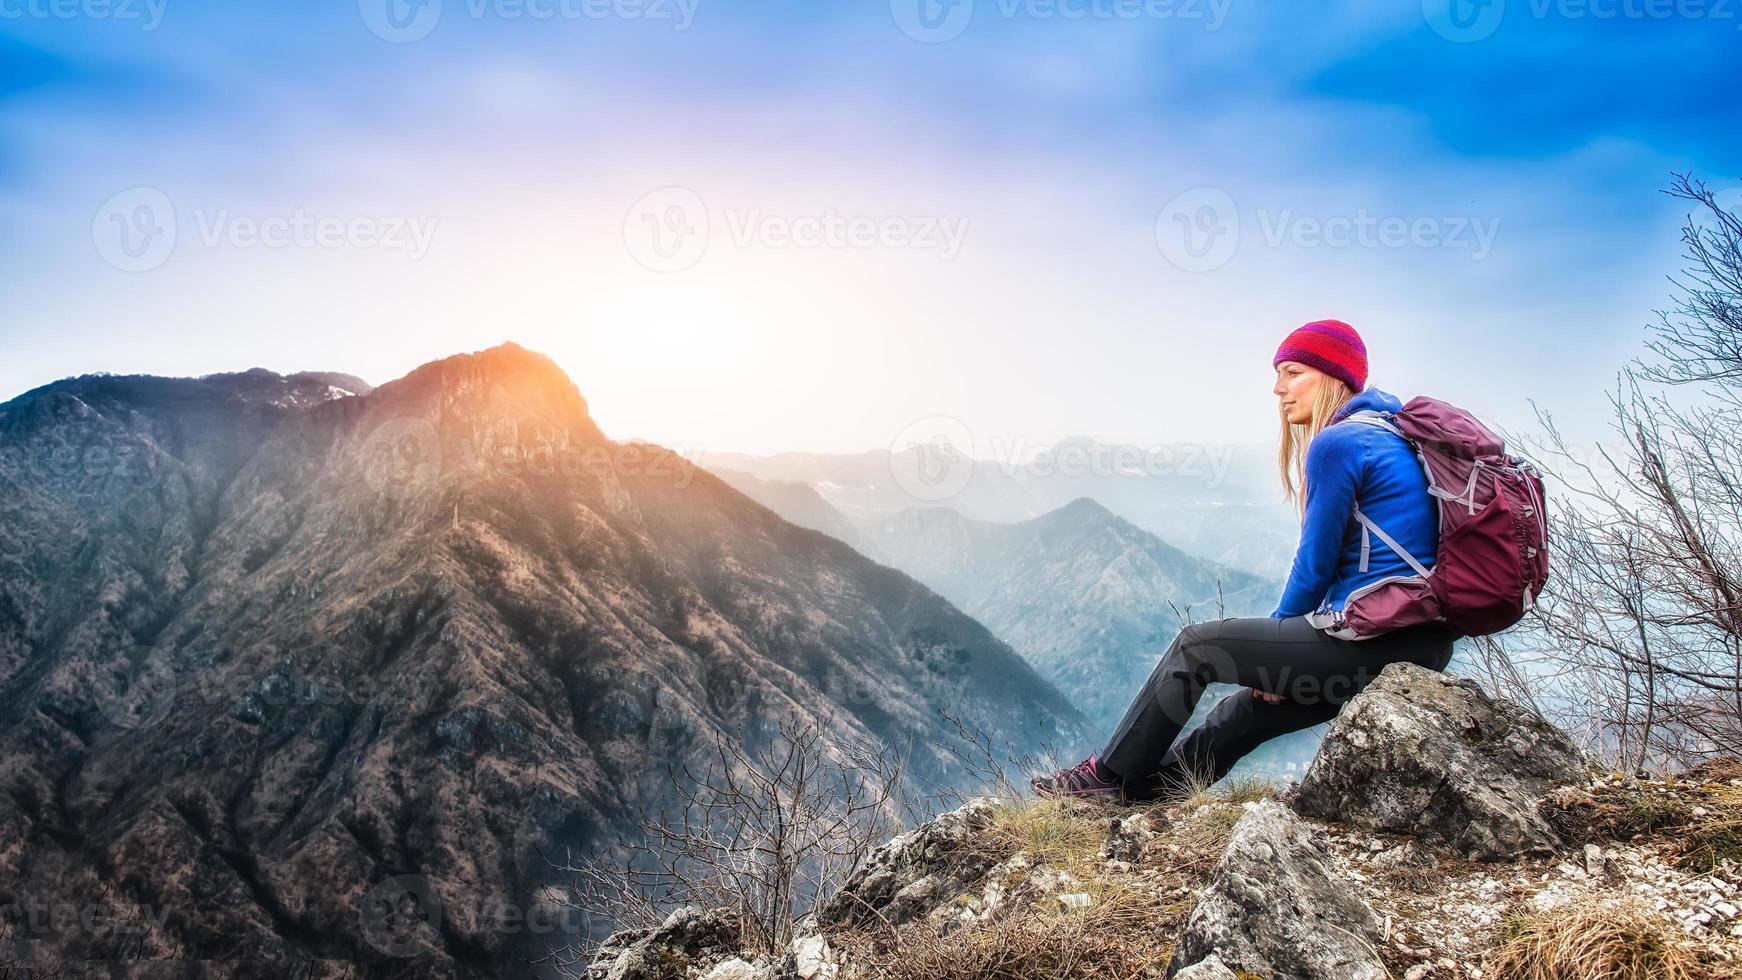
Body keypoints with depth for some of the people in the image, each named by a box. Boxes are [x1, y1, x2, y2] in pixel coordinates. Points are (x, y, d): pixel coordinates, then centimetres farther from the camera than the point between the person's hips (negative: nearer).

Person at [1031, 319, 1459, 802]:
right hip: (1424, 643, 9)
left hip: (1374, 641, -9)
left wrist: (1274, 645, 6)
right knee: (1249, 708, 21)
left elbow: (1316, 563, -11)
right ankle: (1139, 788, 32)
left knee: (1194, 646, 3)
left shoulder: (1336, 443, -12)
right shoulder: (1390, 437, 18)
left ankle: (1108, 776, 15)